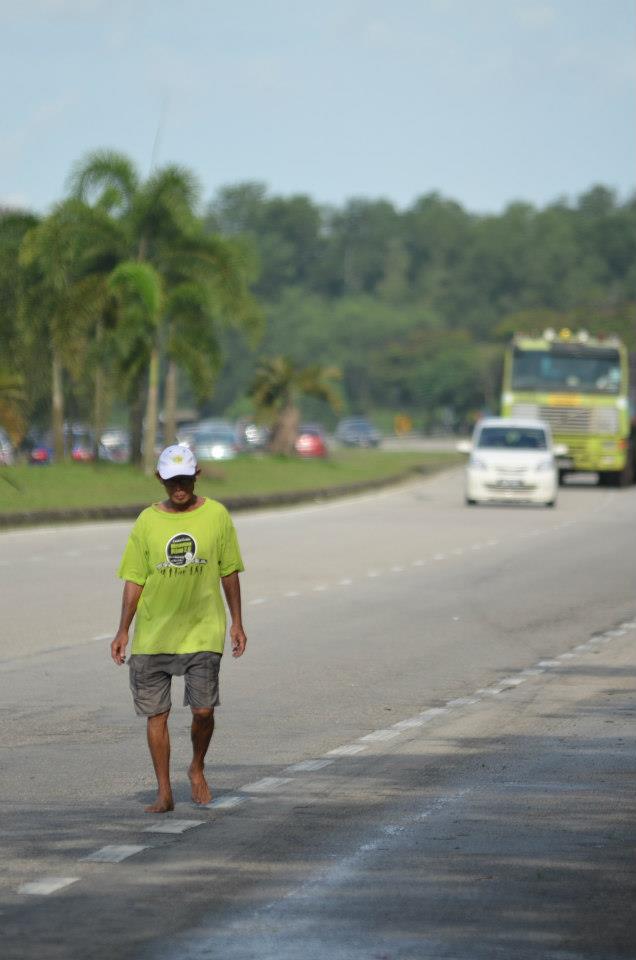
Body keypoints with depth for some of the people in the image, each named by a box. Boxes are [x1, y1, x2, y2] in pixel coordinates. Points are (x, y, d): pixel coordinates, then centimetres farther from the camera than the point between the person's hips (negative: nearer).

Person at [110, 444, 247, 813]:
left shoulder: (216, 515, 0)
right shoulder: (147, 521, 2)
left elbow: (229, 572, 7)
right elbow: (135, 580, 5)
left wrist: (237, 623, 6)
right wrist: (123, 631, 1)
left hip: (202, 633, -1)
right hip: (152, 635, 1)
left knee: (203, 709, -7)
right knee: (156, 714, 2)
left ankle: (198, 769, 22)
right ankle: (164, 793, 11)